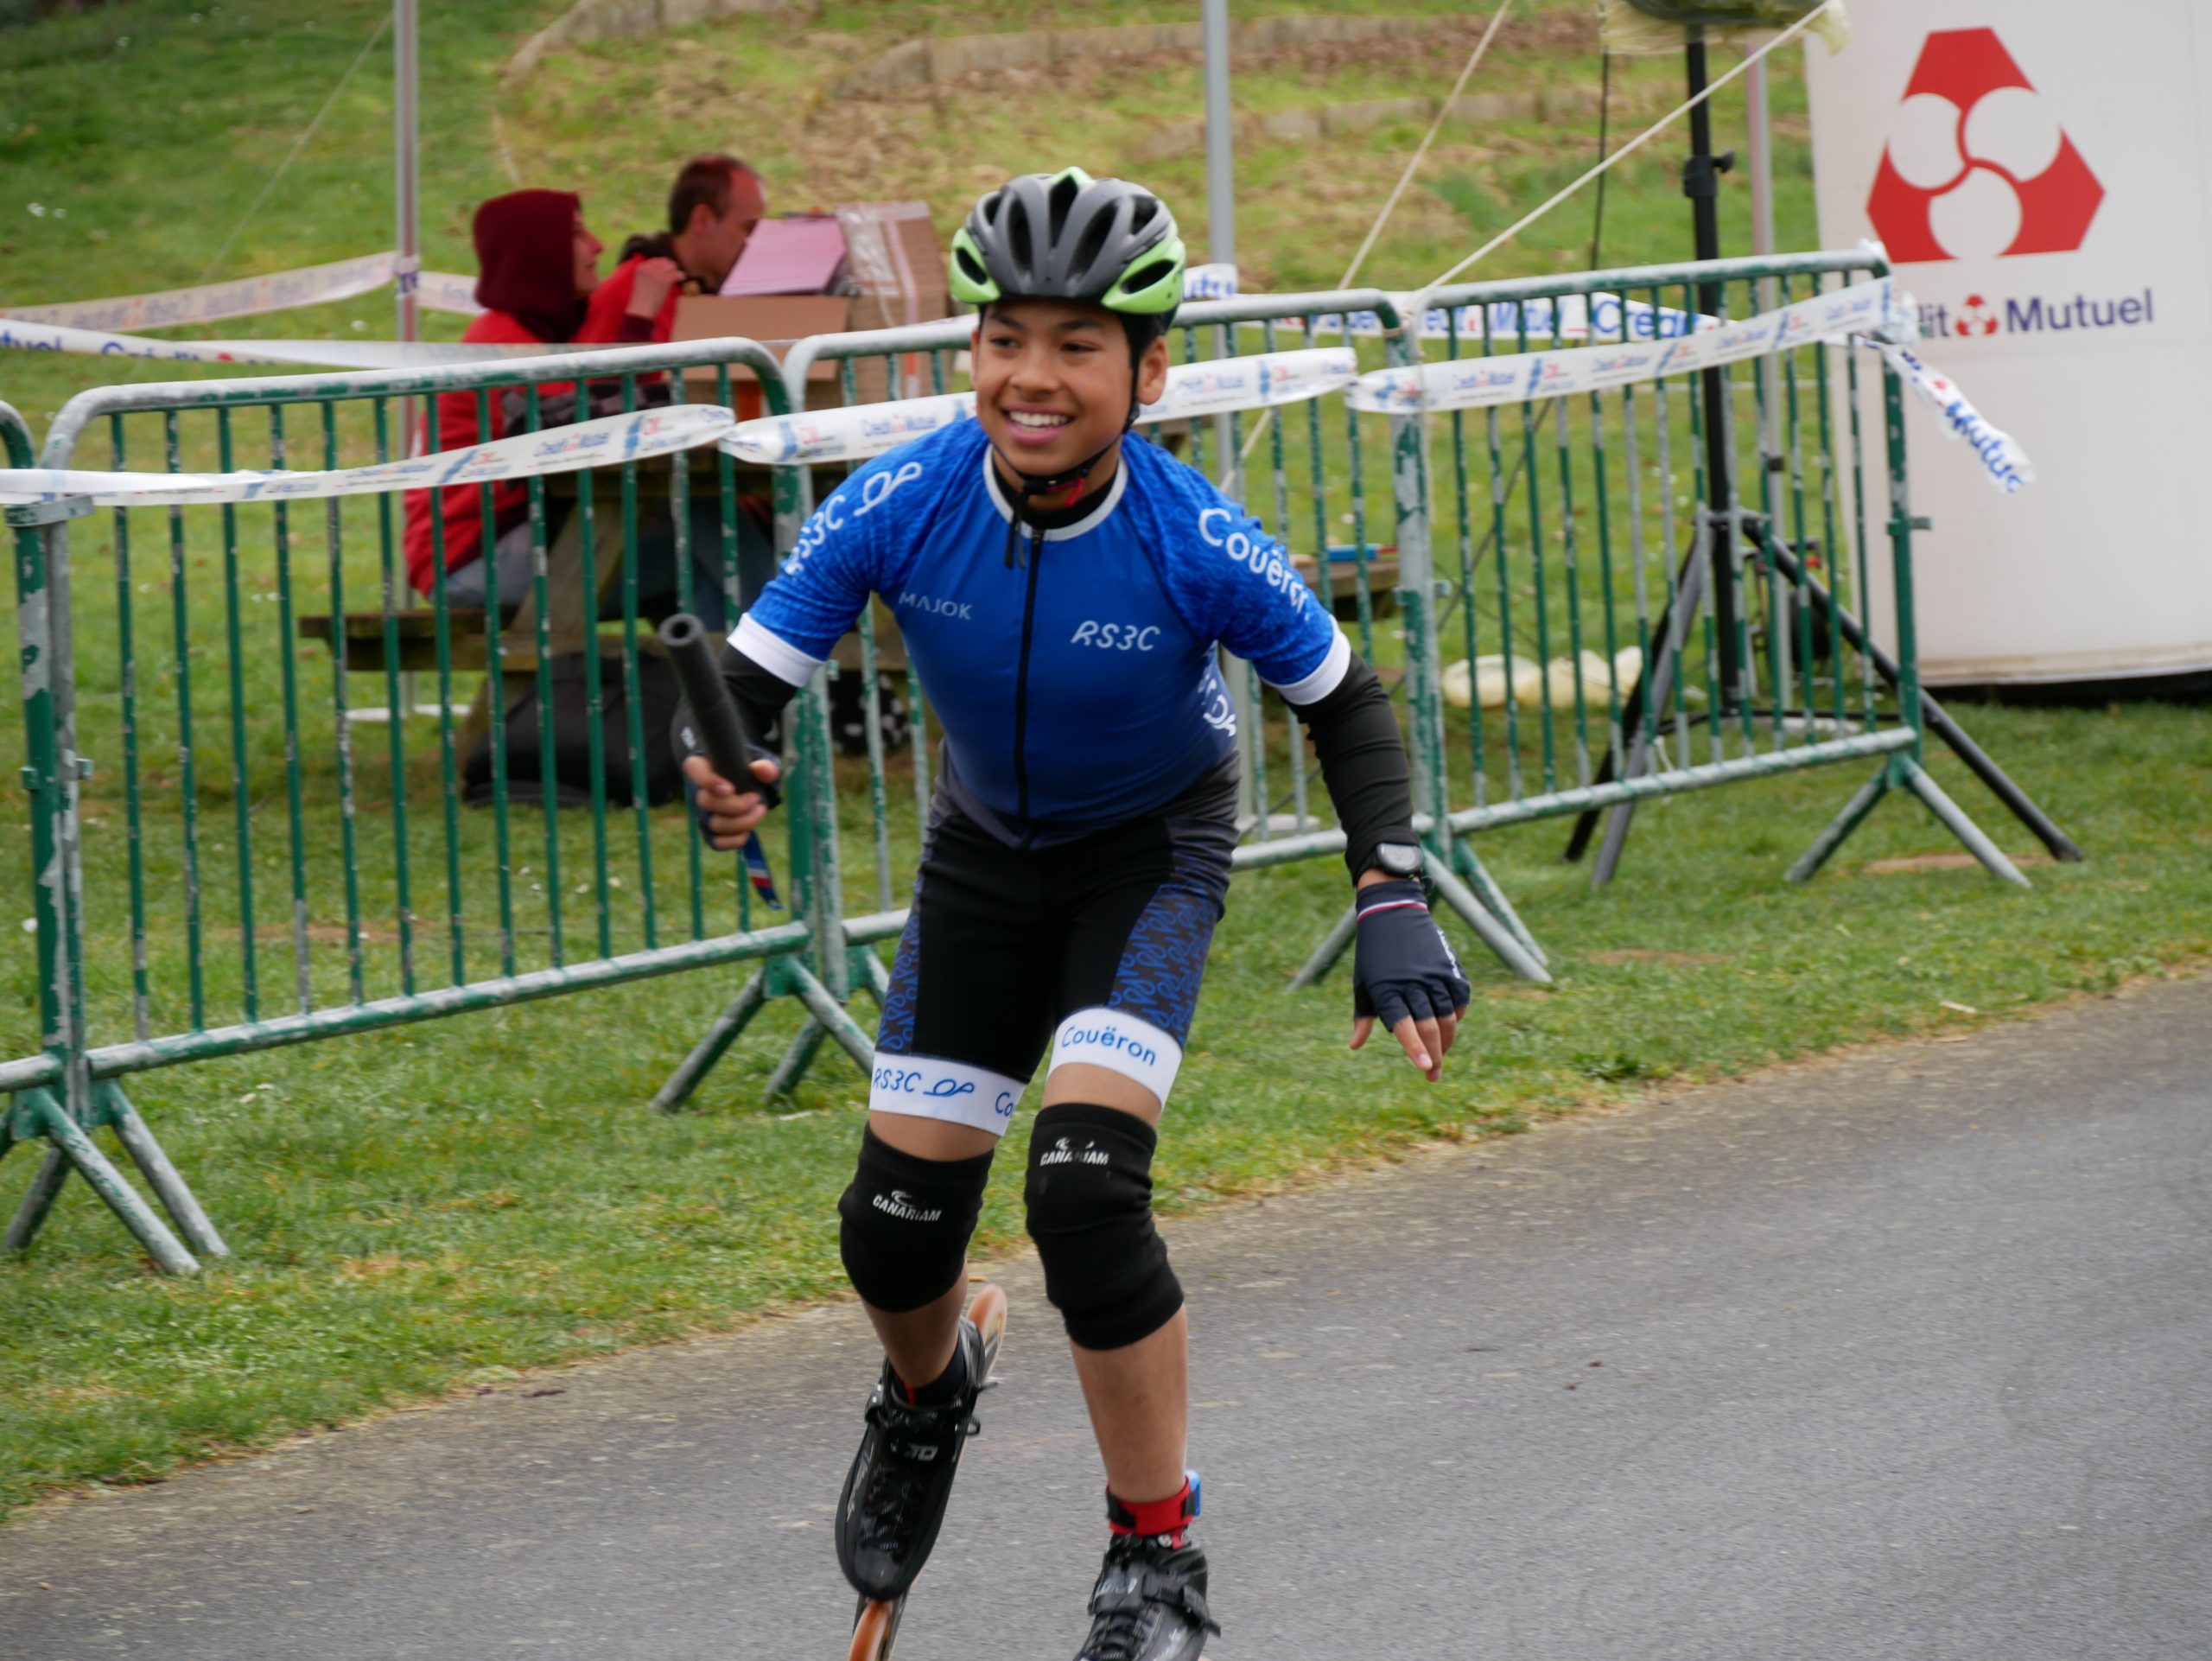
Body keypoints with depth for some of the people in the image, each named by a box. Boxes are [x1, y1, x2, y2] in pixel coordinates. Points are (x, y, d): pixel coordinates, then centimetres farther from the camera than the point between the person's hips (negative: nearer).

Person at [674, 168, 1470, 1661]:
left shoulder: (1196, 545, -31)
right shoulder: (903, 507, -27)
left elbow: (1345, 702, -15)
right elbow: (746, 679, -19)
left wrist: (1395, 901, -25)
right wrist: (722, 778, -42)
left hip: (1156, 850, -3)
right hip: (988, 850, 3)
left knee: (1087, 1190, -23)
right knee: (897, 1220, 1)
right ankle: (929, 1395, 40)